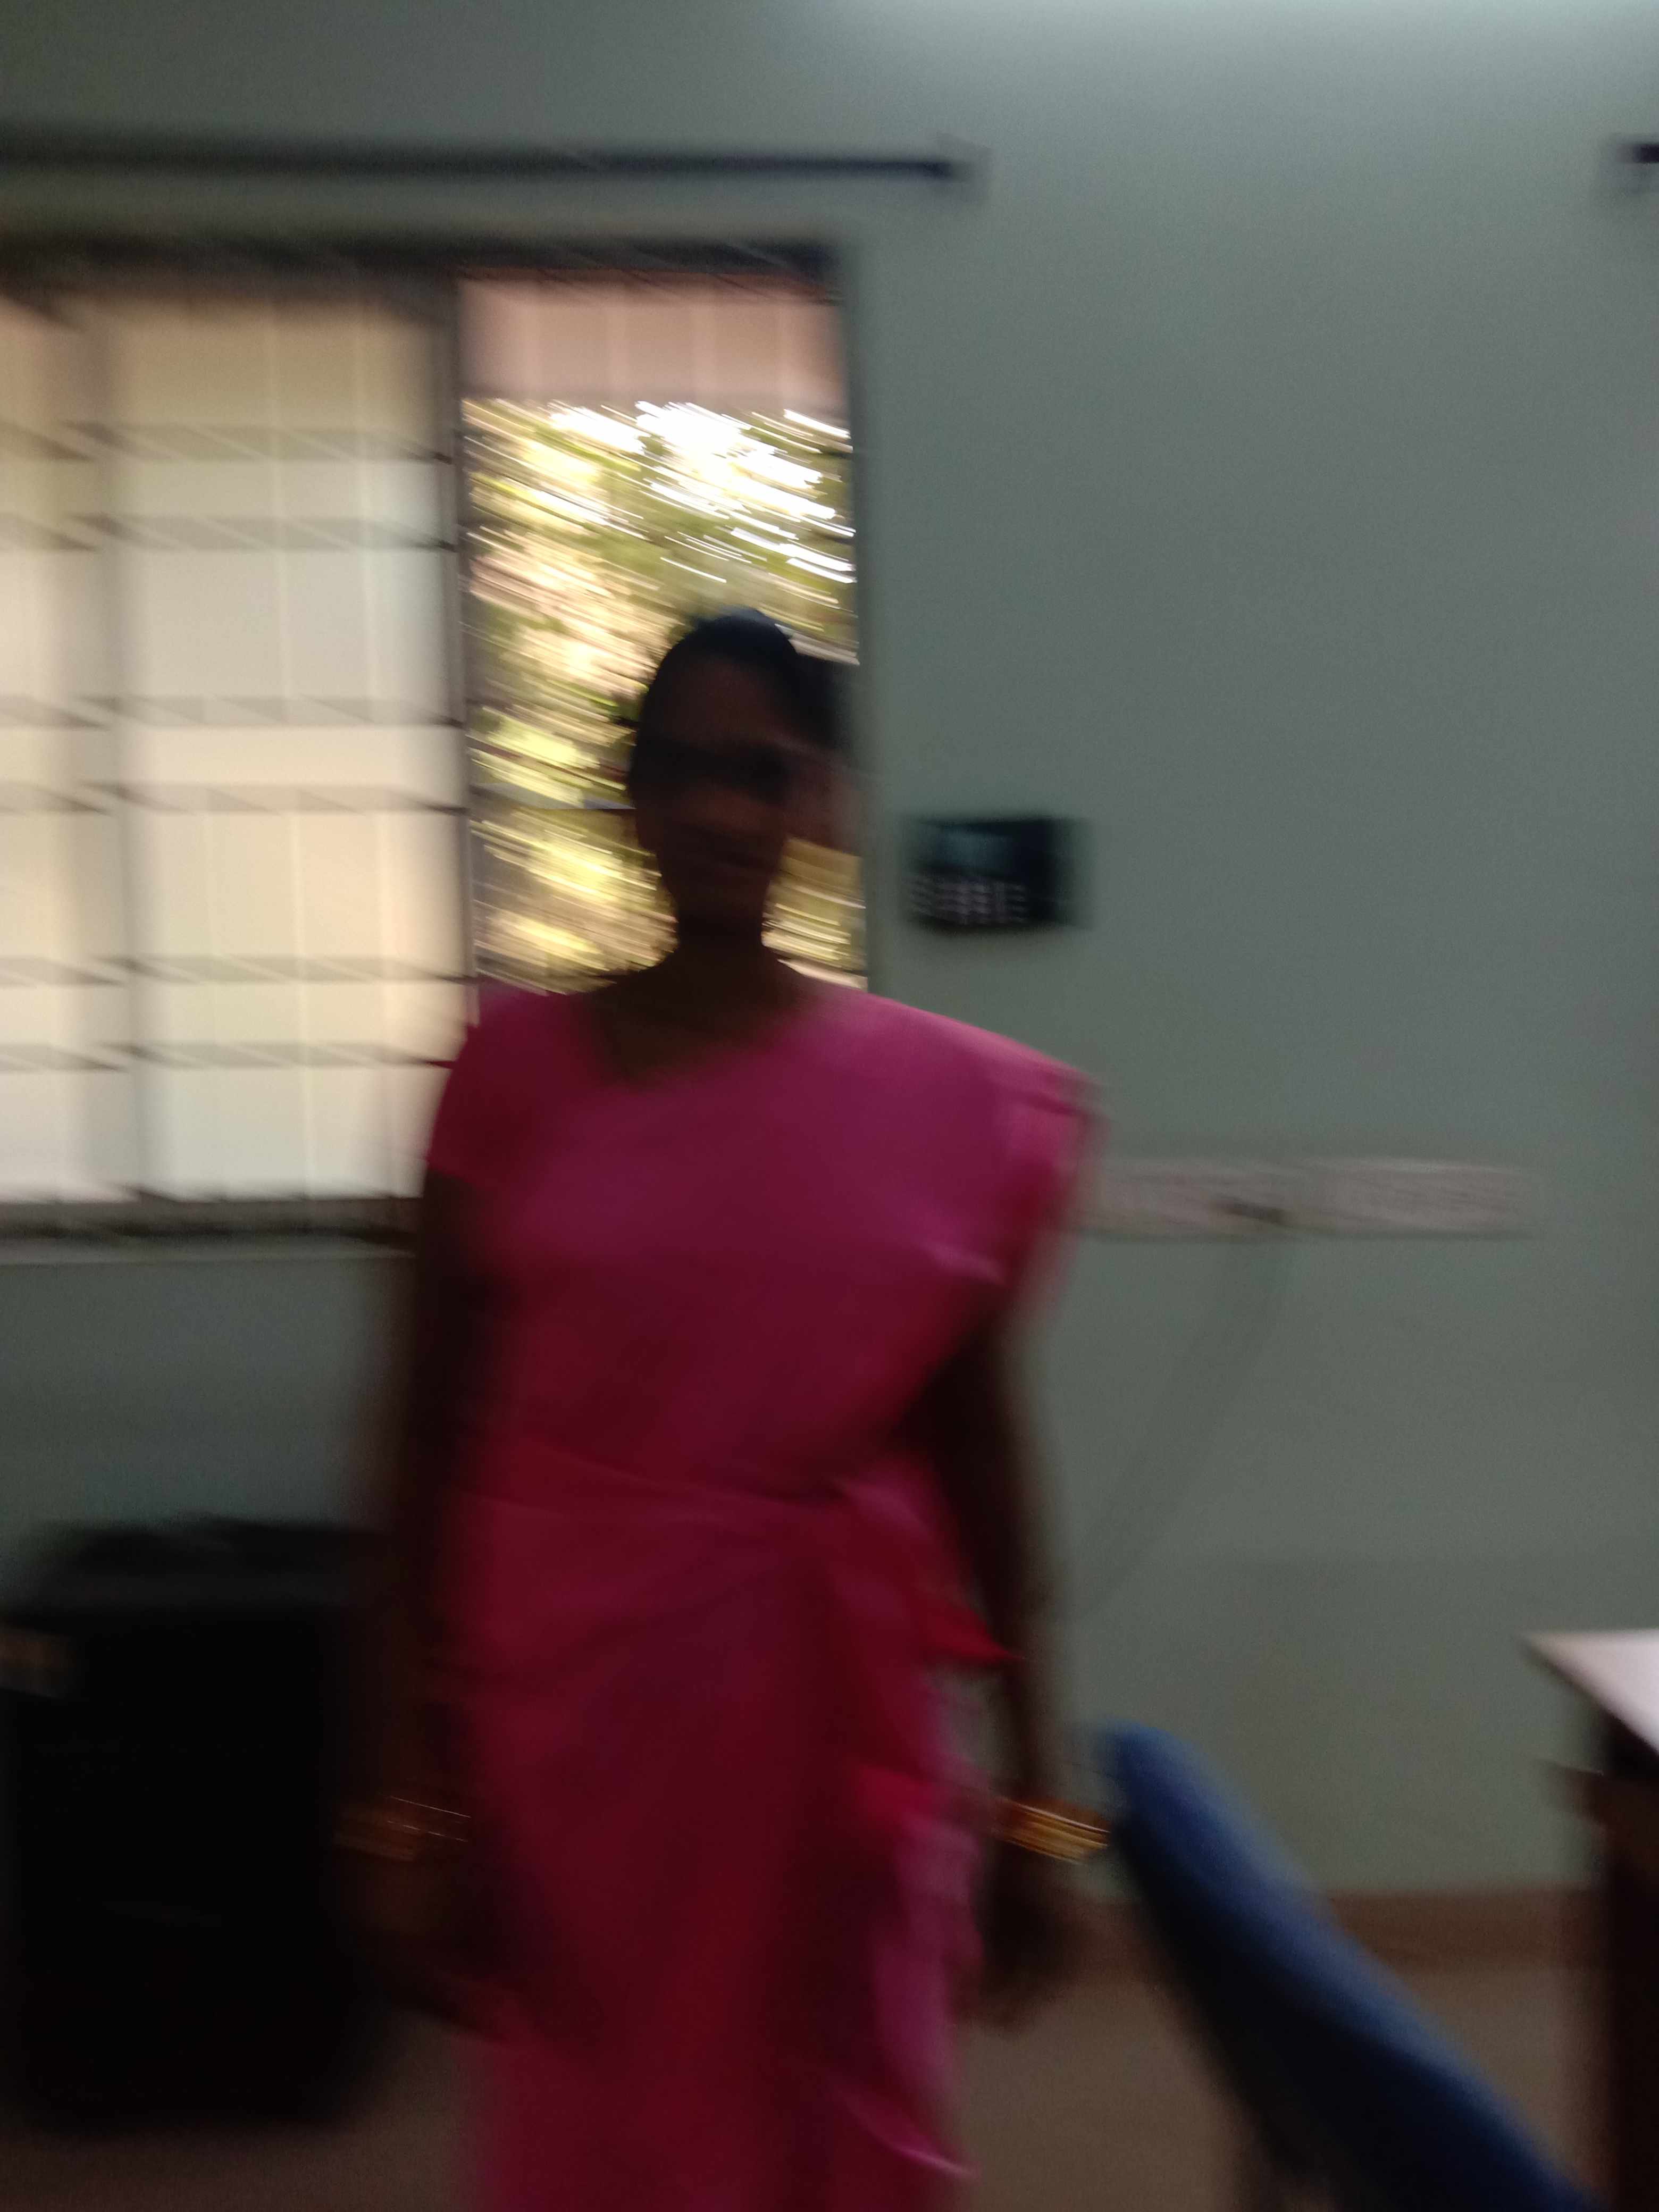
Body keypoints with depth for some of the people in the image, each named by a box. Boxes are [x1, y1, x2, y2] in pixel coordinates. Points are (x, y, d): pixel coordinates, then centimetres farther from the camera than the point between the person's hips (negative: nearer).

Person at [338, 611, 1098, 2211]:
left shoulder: (952, 1102, -2)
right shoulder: (519, 1069, -4)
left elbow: (981, 1456, 2)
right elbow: (427, 1449, -3)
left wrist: (1032, 1799, 3)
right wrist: (402, 1792, -4)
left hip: (834, 1716, 1)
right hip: (577, 1702, 0)